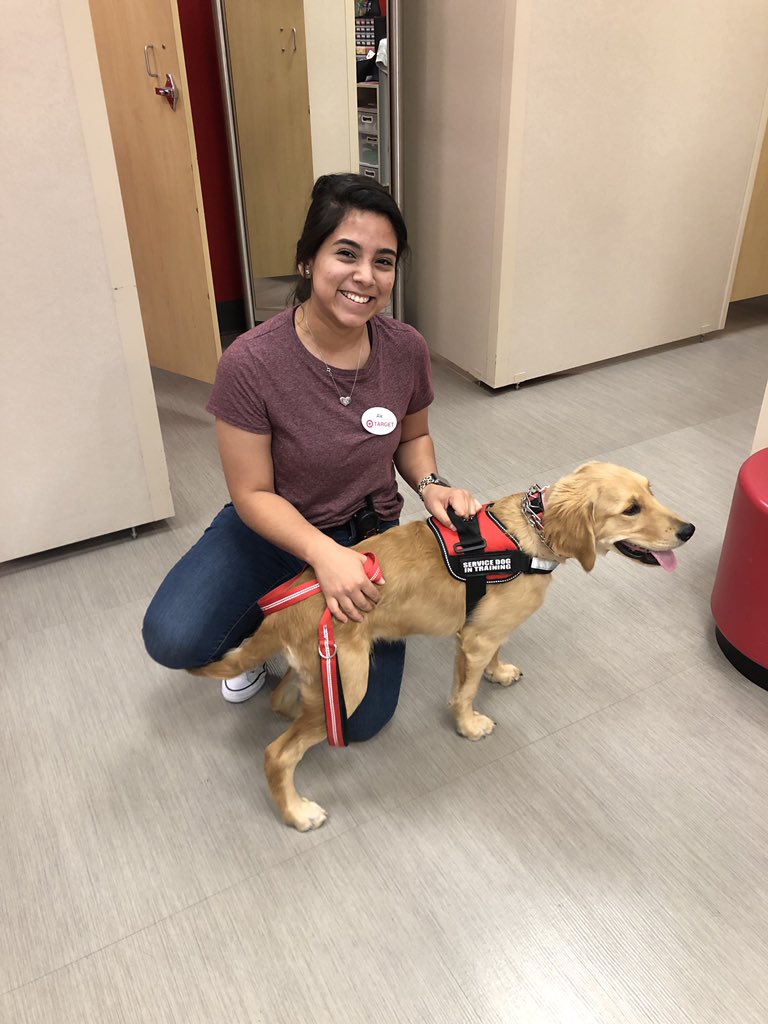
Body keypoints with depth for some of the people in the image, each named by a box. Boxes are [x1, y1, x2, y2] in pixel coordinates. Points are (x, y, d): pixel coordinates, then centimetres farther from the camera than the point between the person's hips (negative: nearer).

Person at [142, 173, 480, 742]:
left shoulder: (406, 350, -15)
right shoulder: (250, 363, -25)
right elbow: (254, 495, -18)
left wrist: (430, 485, -16)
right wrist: (323, 553, -33)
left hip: (369, 534, 2)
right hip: (276, 527, -2)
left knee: (361, 720, -1)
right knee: (173, 640, -28)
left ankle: (322, 632, 30)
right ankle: (257, 625, 9)